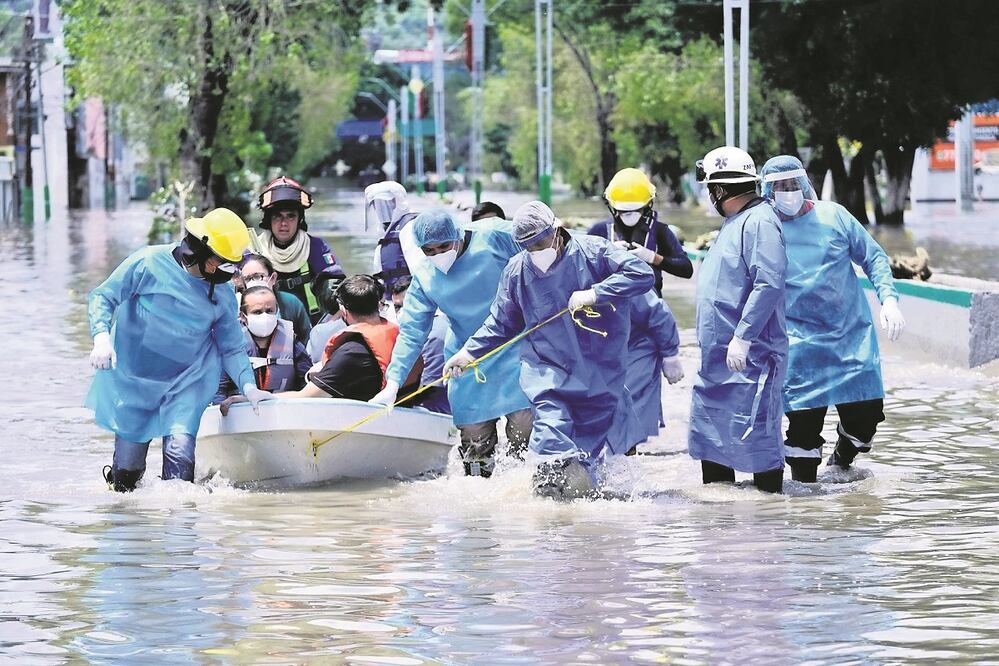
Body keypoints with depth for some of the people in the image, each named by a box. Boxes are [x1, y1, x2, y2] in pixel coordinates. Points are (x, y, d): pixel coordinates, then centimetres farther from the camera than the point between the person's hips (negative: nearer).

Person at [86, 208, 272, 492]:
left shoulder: (223, 294, 2)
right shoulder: (149, 263, -9)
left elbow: (231, 348, 9)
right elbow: (102, 297, -5)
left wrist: (248, 385, -8)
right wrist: (101, 337, -22)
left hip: (186, 383, 2)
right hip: (132, 379, -2)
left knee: (180, 452, -22)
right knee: (127, 470, 5)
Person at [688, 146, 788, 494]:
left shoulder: (759, 221, -14)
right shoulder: (732, 224, 19)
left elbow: (769, 284, -23)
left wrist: (742, 338, -26)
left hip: (750, 357, -11)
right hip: (717, 356, 11)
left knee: (755, 434, -9)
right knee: (709, 432, 13)